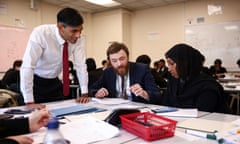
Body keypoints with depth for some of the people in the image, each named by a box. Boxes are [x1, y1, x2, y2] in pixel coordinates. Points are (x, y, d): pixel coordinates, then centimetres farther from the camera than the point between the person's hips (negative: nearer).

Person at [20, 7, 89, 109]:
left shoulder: (78, 39, -17)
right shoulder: (41, 33, -30)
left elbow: (80, 65, -13)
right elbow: (27, 66, -31)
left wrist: (84, 94, -16)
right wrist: (29, 102, -32)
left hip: (54, 82, 4)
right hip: (35, 81, -4)